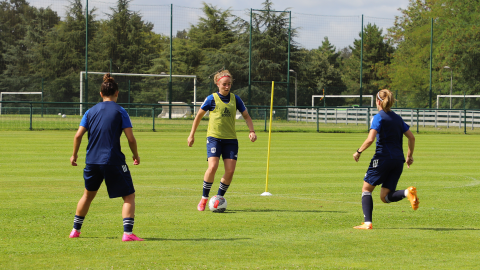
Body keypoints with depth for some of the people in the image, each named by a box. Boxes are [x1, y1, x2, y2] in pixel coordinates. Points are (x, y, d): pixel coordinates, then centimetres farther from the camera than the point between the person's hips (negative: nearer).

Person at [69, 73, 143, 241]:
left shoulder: (91, 111, 8)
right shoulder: (120, 111, -3)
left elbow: (78, 135, 4)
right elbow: (130, 138, -8)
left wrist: (74, 154, 19)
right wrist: (136, 156, 9)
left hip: (92, 161, 5)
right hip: (114, 161, -5)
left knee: (88, 195, 24)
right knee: (129, 196, 2)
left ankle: (75, 230, 30)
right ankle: (127, 233, -14)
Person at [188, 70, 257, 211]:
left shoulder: (235, 99, 7)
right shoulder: (212, 99, -2)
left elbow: (246, 116, 15)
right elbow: (199, 116, 8)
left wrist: (251, 131, -1)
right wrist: (192, 135, 9)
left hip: (231, 139, 3)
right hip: (214, 137, -3)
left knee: (230, 171, -6)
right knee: (213, 167, -20)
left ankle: (219, 198, 12)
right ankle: (204, 198, -4)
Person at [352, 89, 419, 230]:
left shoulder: (379, 117, -6)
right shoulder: (397, 118, 14)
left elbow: (370, 139, -17)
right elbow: (411, 137, 14)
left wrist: (359, 151, -3)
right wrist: (410, 155, 25)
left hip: (383, 158, -6)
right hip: (398, 160, 6)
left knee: (366, 189, 9)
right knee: (385, 197, 9)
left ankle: (367, 223, -2)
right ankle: (408, 192, -19)